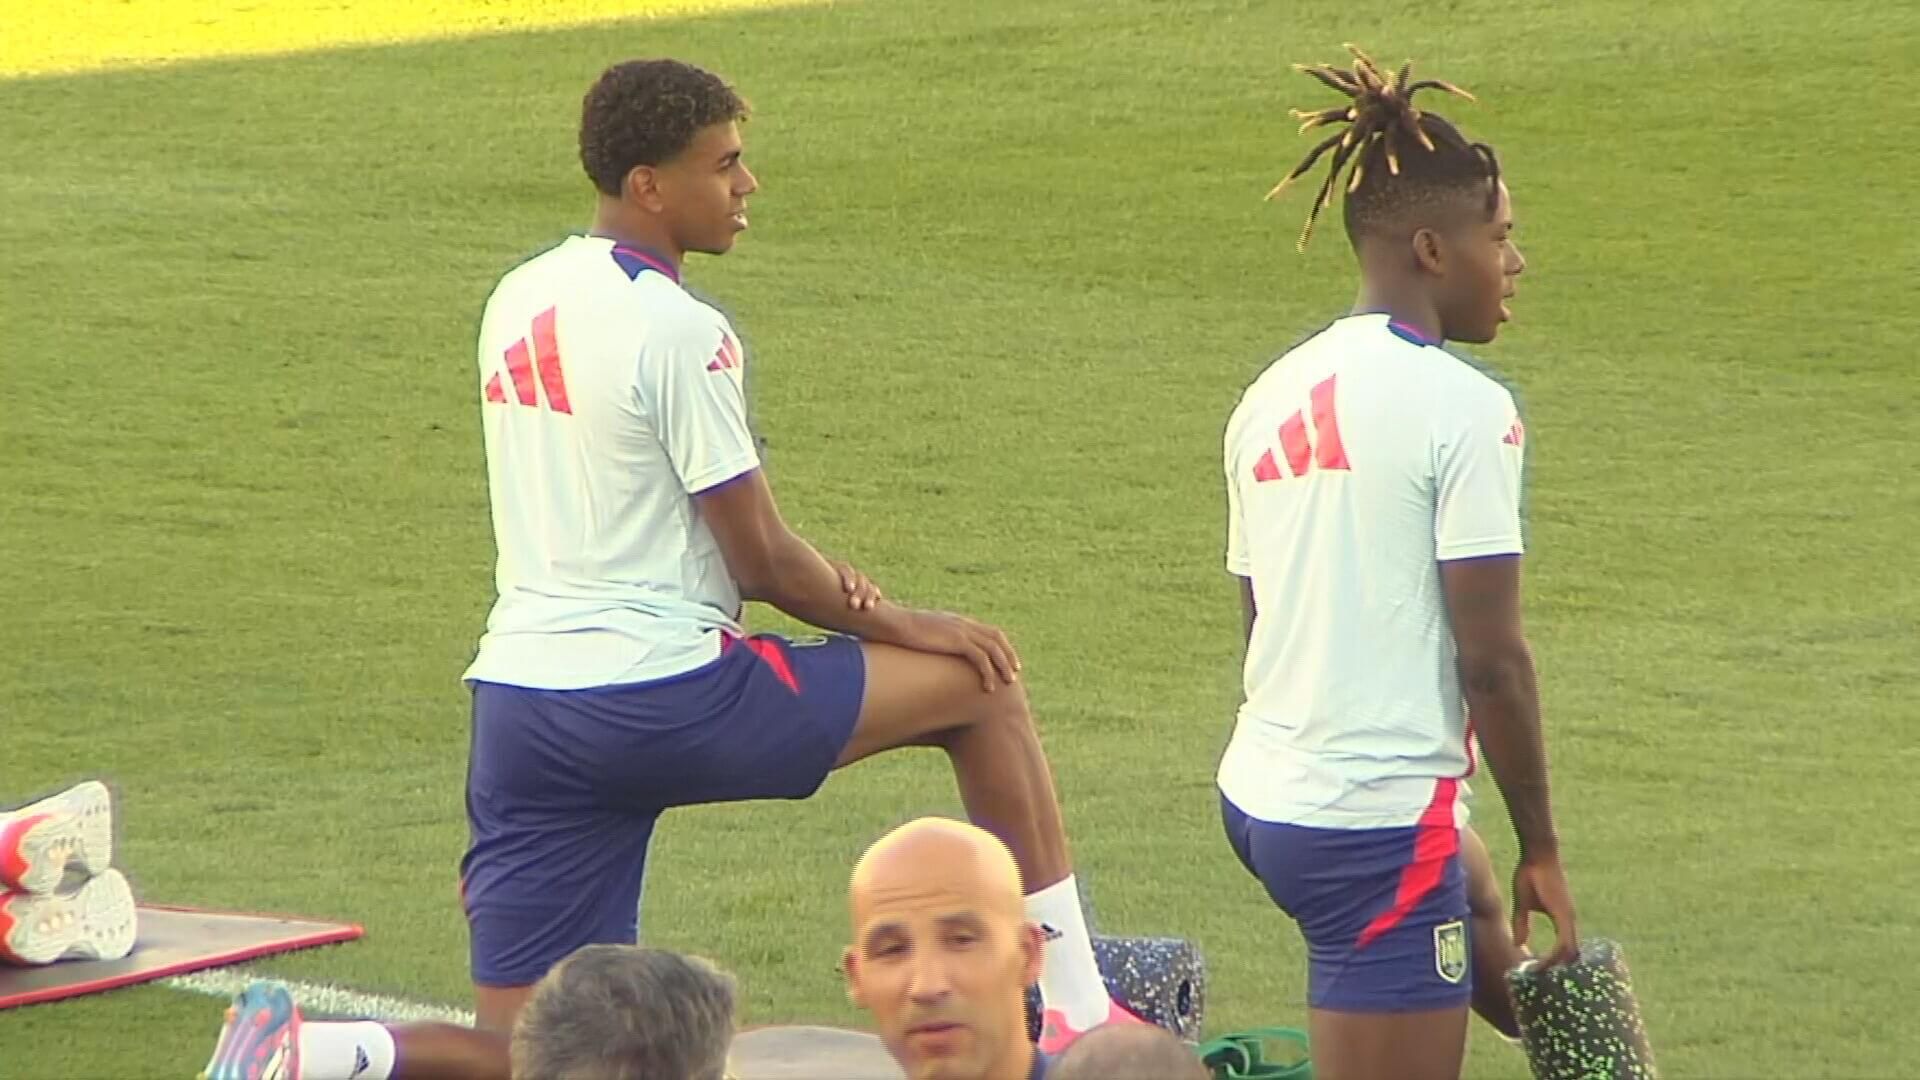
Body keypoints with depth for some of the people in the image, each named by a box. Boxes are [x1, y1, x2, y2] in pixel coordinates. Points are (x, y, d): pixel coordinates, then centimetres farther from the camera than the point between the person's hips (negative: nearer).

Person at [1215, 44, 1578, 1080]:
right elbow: (1492, 658, -14)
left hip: (1259, 797, 9)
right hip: (1379, 822, -9)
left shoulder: (1272, 397, 10)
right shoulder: (1462, 408, -13)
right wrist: (1540, 847, -4)